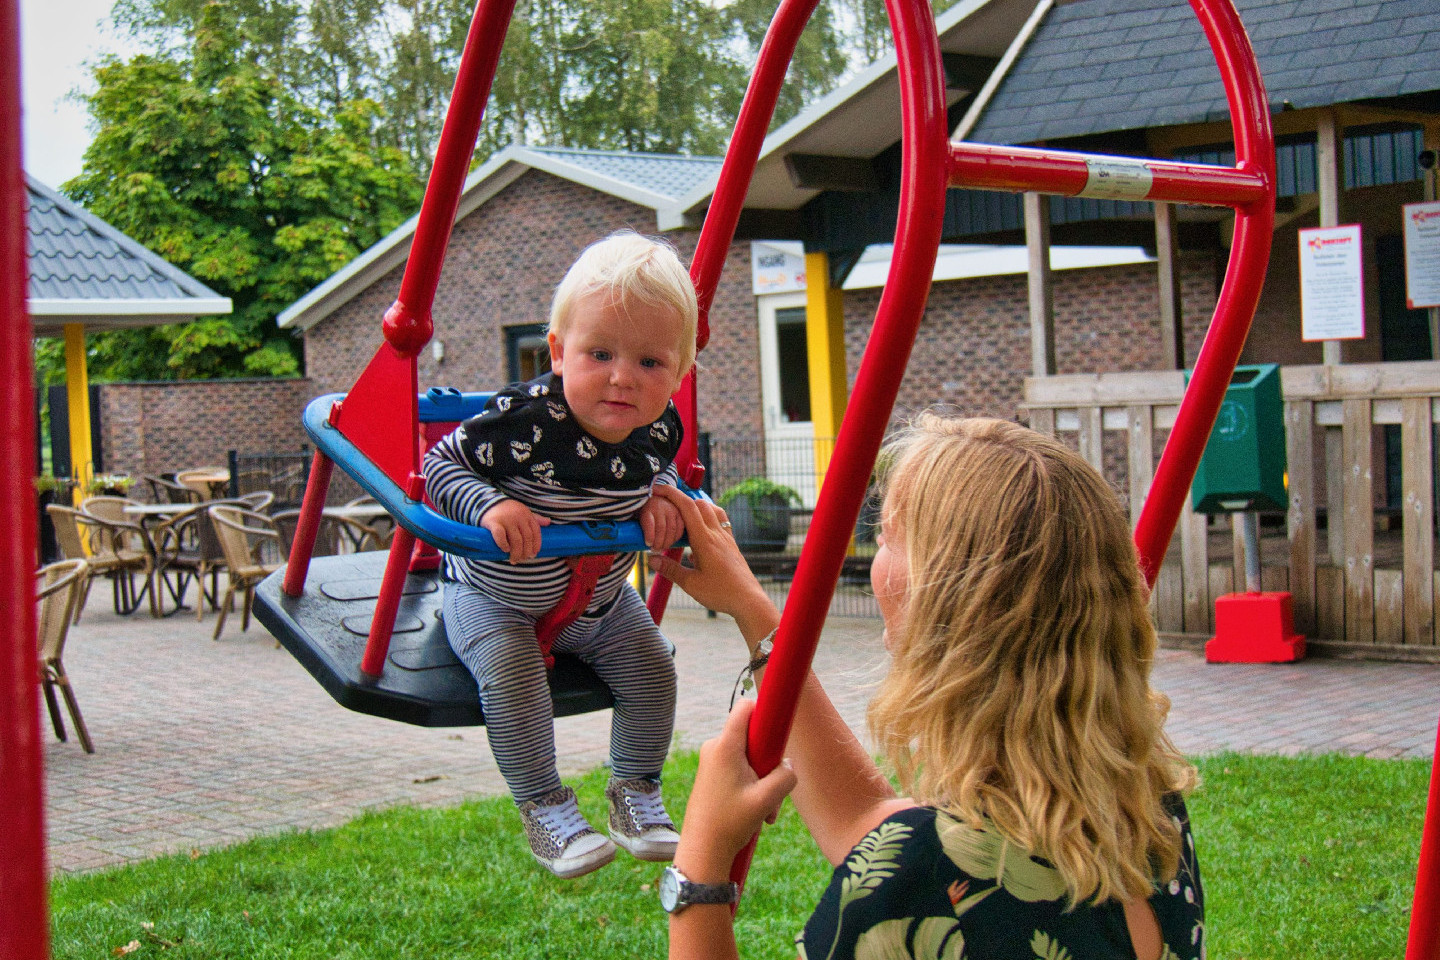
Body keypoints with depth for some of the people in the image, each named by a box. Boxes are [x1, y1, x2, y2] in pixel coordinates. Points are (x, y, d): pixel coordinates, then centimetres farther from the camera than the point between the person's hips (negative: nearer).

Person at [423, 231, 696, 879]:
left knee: (652, 669, -2)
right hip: (494, 595, -5)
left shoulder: (659, 426, -16)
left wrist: (660, 498, -13)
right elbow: (440, 463, -26)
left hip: (600, 599, 5)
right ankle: (543, 807, -7)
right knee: (513, 678, -26)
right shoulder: (525, 419, -35)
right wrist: (492, 508, -42)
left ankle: (636, 792, 19)